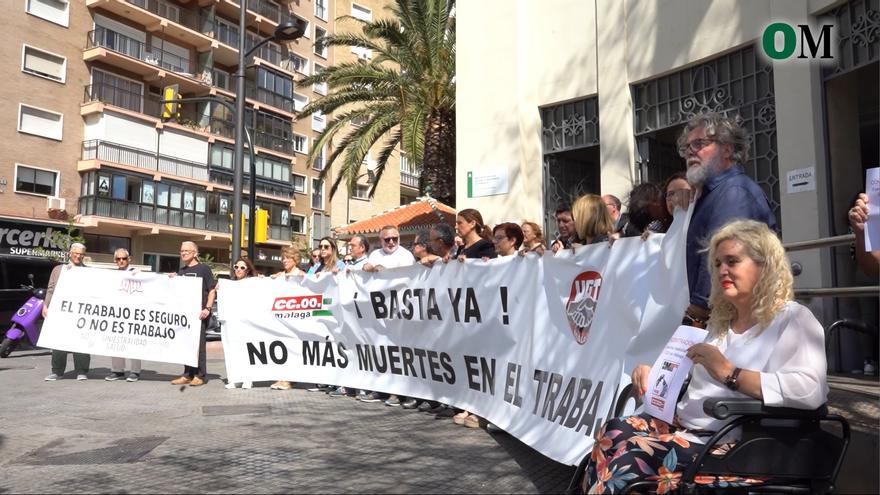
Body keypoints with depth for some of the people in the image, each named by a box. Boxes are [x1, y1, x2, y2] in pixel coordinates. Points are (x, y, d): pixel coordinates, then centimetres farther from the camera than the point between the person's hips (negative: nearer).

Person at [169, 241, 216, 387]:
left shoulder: (203, 268, 0)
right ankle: (187, 375, 16)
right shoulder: (181, 271, 17)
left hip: (199, 313, -6)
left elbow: (212, 290, -4)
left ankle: (199, 375, 3)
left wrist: (207, 308, -14)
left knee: (198, 343, -3)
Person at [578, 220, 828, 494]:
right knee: (611, 434, -20)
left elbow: (812, 390, -21)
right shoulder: (722, 318, 19)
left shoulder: (793, 319, -5)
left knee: (625, 459, -27)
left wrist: (729, 373, -24)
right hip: (682, 424, 7)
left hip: (734, 445, -7)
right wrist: (655, 371, 8)